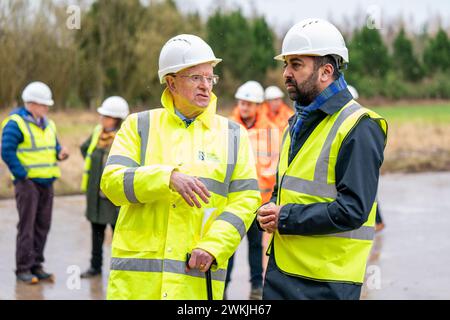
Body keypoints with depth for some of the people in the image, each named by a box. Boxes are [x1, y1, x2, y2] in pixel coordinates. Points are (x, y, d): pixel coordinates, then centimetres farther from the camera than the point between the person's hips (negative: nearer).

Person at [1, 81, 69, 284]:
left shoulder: (48, 125, 16)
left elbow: (54, 146, 23)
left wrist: (60, 153, 0)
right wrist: (22, 174, -15)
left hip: (46, 182, 7)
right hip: (27, 182, -7)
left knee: (42, 225, 8)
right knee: (26, 226, -6)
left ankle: (36, 266, 17)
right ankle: (23, 269, -1)